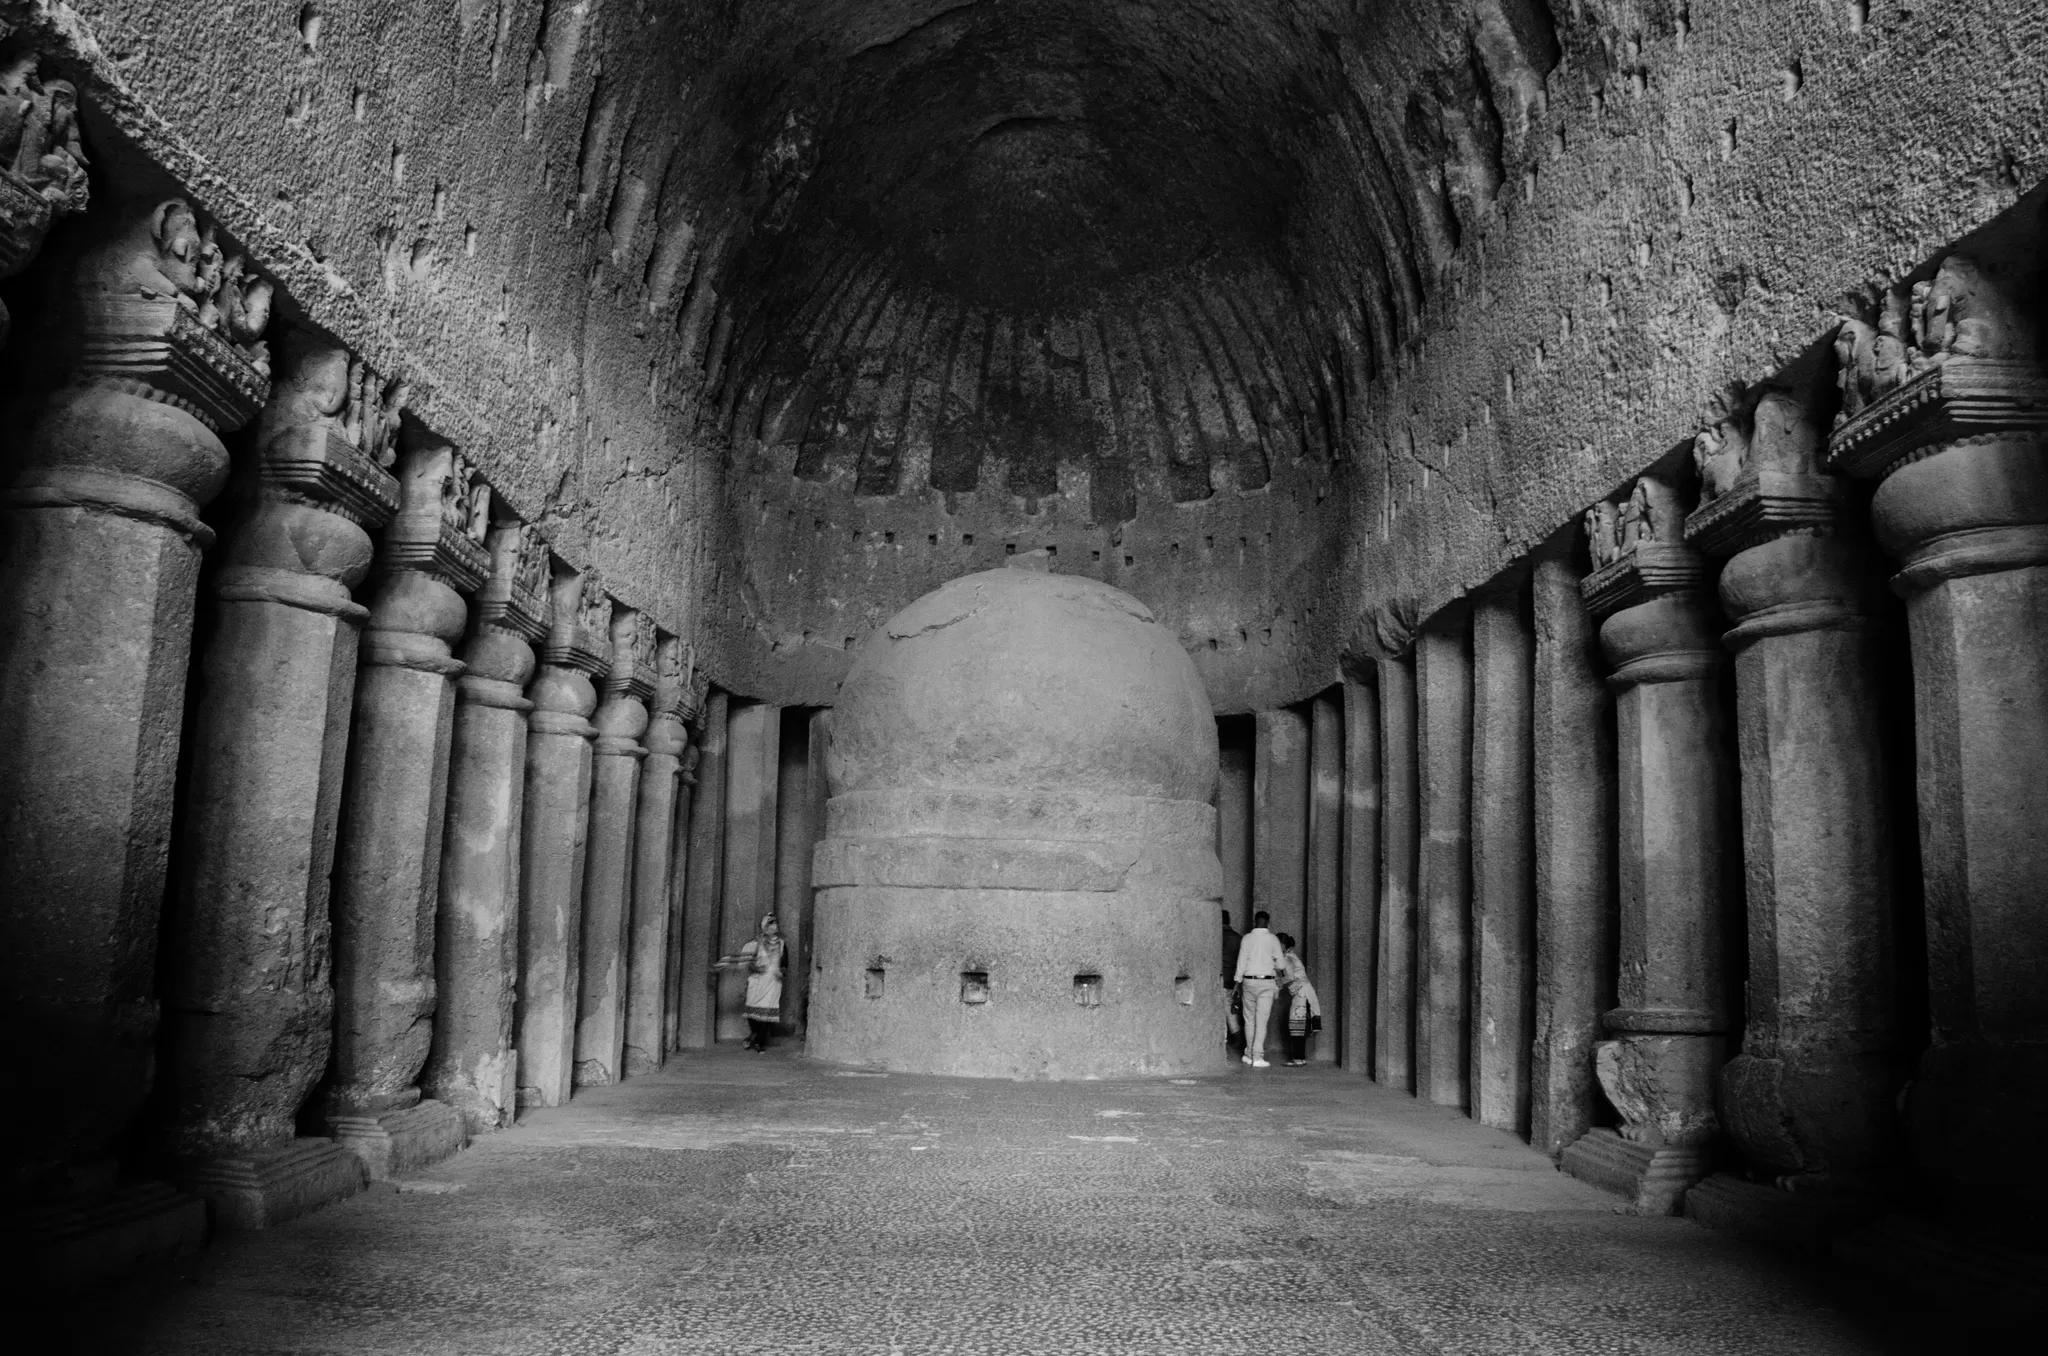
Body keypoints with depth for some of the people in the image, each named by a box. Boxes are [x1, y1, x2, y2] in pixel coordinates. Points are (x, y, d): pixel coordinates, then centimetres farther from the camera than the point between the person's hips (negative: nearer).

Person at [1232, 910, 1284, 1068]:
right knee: (1261, 1020, -1)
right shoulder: (1273, 939, -3)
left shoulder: (1247, 938, -1)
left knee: (1249, 1019, 14)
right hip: (1266, 982, -2)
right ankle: (1257, 1057, -6)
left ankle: (1249, 1053, 21)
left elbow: (1241, 962, -1)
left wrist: (1238, 983, 7)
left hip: (1249, 981, 2)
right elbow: (1280, 965, -1)